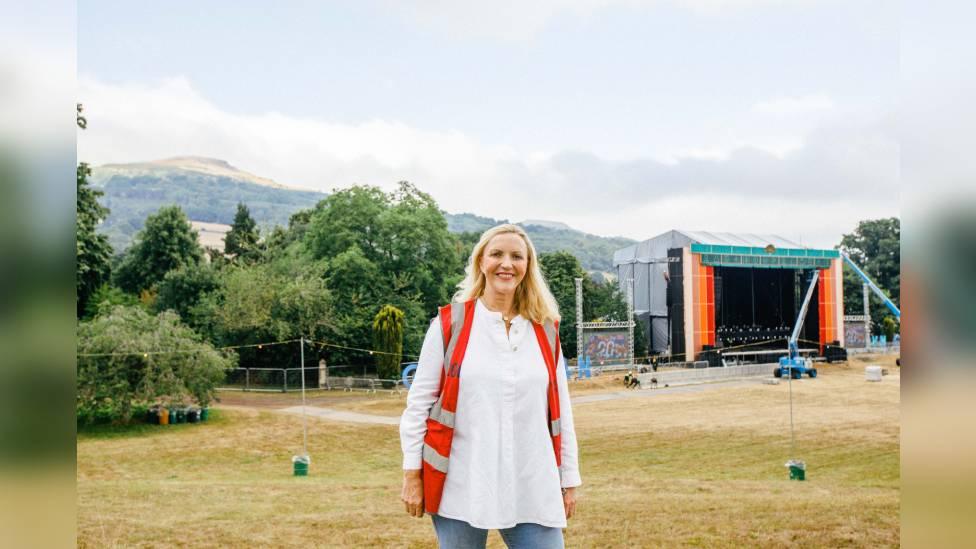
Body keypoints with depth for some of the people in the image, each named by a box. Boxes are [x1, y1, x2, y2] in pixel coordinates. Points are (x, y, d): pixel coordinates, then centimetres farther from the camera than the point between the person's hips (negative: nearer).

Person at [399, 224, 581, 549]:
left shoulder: (545, 331, 8)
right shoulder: (449, 324, -1)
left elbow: (560, 411, 11)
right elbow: (418, 403, 1)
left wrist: (568, 479, 10)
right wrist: (412, 474, -2)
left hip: (532, 490, 2)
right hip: (461, 487, -2)